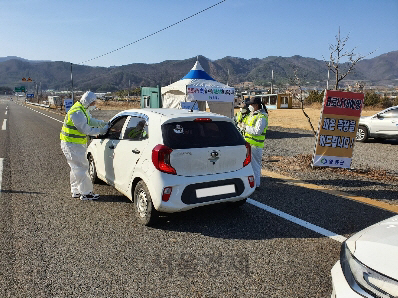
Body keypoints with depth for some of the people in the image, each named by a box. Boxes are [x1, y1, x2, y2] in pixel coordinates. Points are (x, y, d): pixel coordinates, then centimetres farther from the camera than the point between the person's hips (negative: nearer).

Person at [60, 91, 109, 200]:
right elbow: (85, 130, -24)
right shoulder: (77, 112, -23)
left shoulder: (83, 109, 9)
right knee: (81, 167, -7)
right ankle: (86, 193, -1)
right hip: (71, 145, -11)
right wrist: (100, 131, -17)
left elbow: (91, 121, 20)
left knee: (76, 168, 16)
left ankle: (76, 191, 27)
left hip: (76, 144, 11)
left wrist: (102, 123, 5)